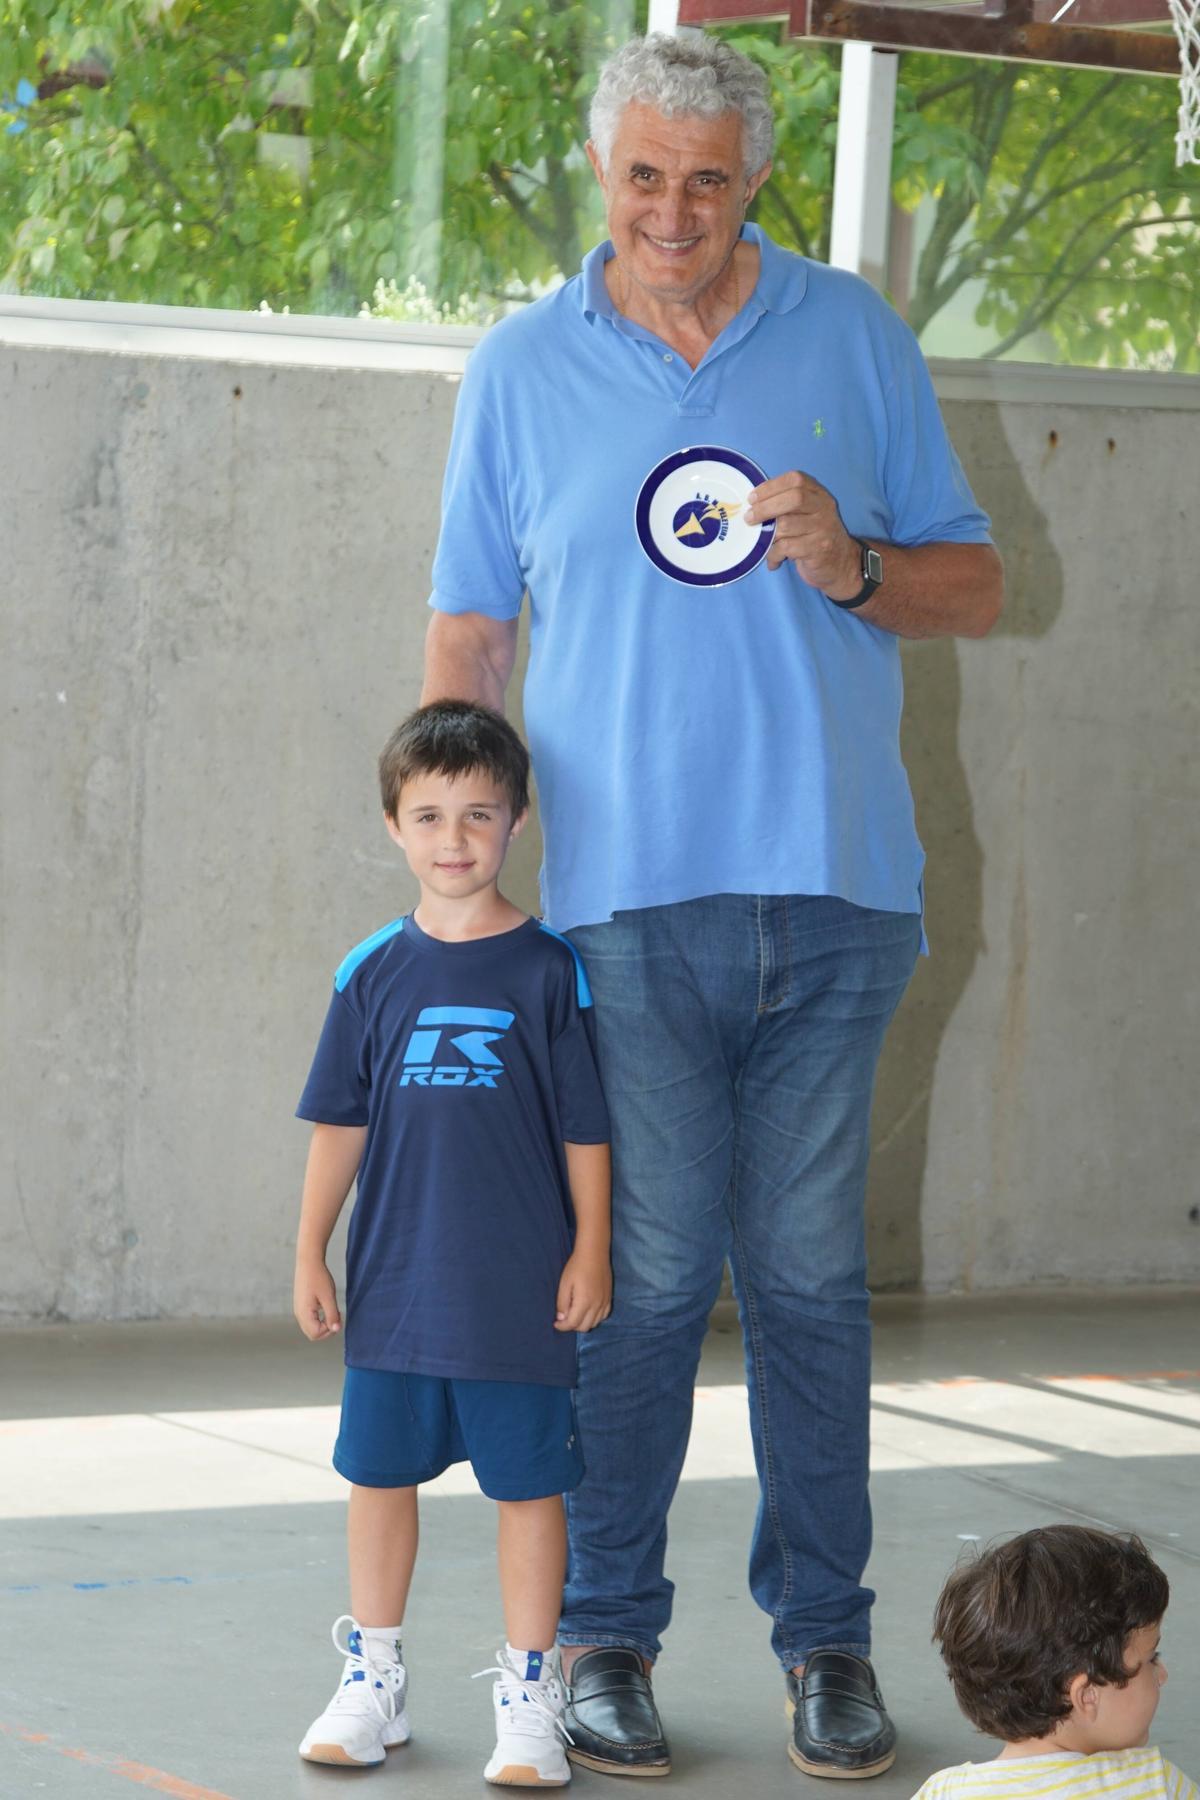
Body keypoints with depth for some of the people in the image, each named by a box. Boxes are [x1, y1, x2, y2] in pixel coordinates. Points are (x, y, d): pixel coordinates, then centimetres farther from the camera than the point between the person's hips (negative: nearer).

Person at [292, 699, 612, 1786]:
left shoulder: (549, 972, -5)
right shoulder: (374, 974, 3)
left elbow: (586, 1127, -1)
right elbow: (340, 1125, 7)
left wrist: (591, 1251, -3)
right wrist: (311, 1254, 6)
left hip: (520, 1292, -3)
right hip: (393, 1288, 3)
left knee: (528, 1482, 3)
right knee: (381, 1471, 11)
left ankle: (529, 1694, 13)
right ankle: (373, 1680, 24)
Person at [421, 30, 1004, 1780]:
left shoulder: (856, 340, 9)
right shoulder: (523, 369, 9)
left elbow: (975, 588, 11)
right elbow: (469, 633, 13)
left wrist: (848, 565, -9)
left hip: (833, 889, 1)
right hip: (626, 896, -1)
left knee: (810, 1275, 3)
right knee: (645, 1274, -2)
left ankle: (827, 1638, 12)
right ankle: (606, 1636, 9)